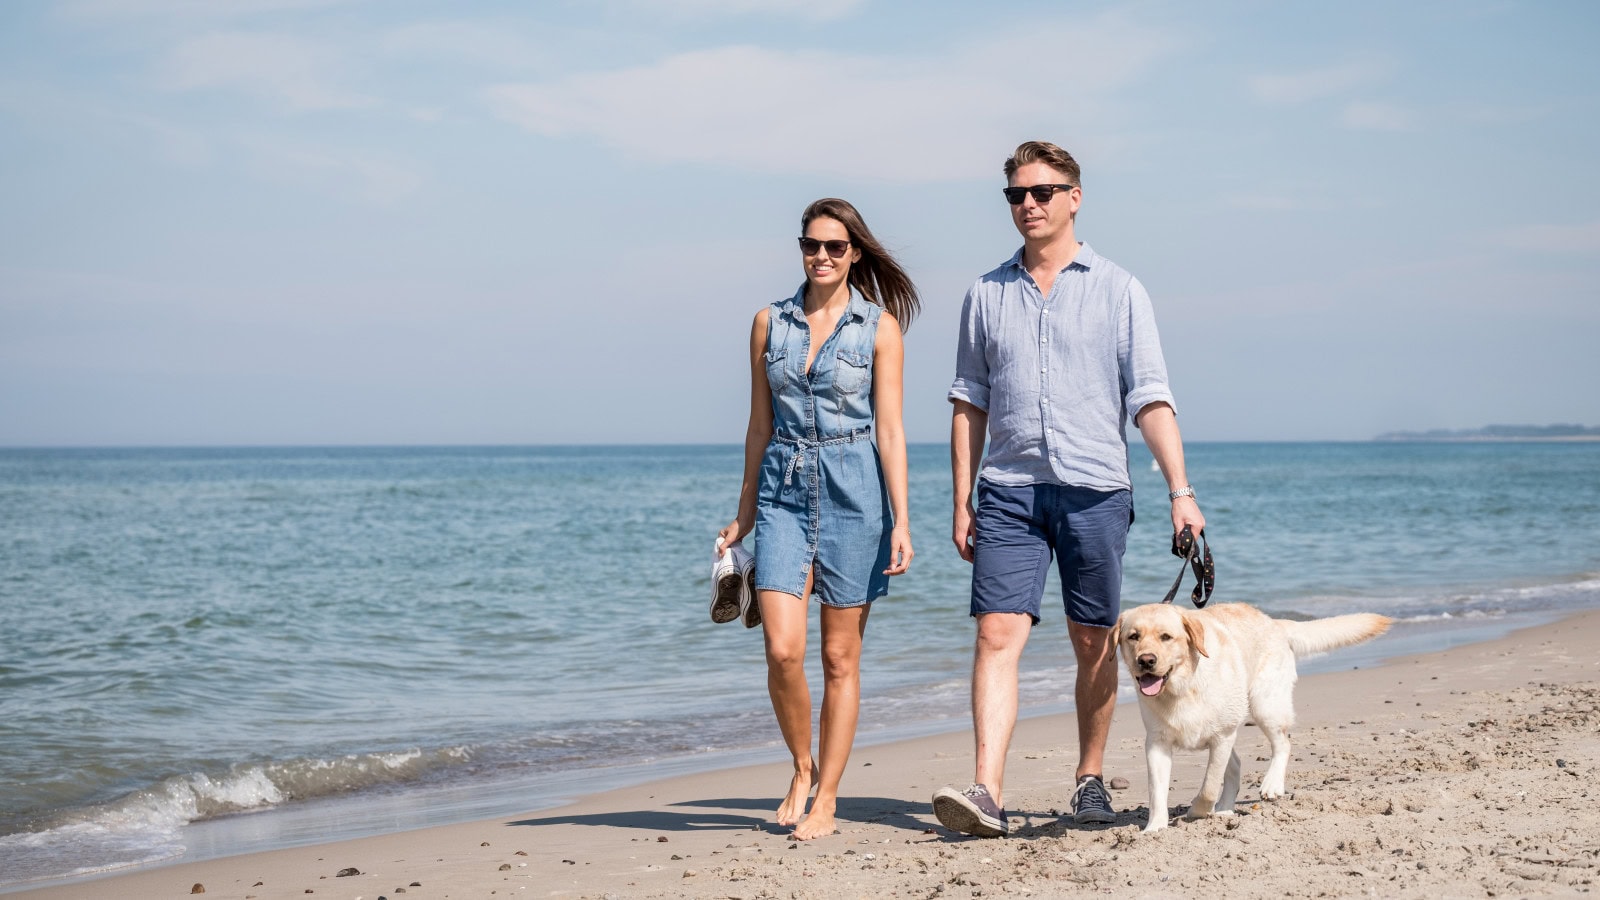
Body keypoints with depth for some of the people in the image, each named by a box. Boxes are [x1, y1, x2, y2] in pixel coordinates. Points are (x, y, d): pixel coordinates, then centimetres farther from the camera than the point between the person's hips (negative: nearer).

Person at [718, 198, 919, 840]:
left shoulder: (879, 325, 0)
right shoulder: (770, 323, 8)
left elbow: (890, 430, -3)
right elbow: (760, 427, 13)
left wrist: (901, 520, -10)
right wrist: (745, 515, 13)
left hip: (853, 493, -2)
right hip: (784, 492, 2)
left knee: (840, 656, 2)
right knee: (783, 649, -10)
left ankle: (825, 800, 11)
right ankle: (802, 767, 15)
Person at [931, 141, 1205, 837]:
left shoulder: (1118, 291, 4)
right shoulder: (986, 294, 11)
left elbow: (1150, 399, 0)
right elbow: (969, 404, 12)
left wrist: (1180, 490, -10)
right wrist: (962, 503, 7)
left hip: (1095, 489, -1)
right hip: (1008, 491, 1)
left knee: (1093, 643, 7)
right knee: (998, 633, -11)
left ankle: (1090, 780, 20)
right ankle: (987, 793, -16)